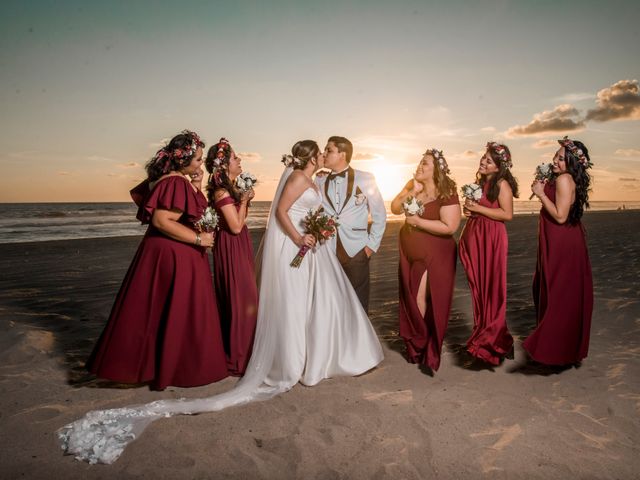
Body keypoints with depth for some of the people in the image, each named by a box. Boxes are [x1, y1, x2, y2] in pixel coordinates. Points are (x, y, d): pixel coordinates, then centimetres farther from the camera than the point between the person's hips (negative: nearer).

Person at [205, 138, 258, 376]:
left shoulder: (230, 189, 10)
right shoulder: (222, 192, -17)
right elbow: (236, 226, -19)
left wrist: (244, 198, 9)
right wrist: (244, 200, -10)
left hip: (239, 249, 10)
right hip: (231, 250, -10)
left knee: (239, 301, 17)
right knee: (239, 302, -2)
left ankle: (235, 354, 30)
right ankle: (237, 360, 10)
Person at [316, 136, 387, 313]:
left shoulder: (365, 179, -1)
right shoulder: (319, 181, 6)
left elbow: (379, 214, 4)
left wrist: (372, 244, 1)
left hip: (356, 251, -2)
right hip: (327, 251, 2)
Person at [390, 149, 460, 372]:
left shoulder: (447, 194, -17)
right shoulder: (413, 186, 2)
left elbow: (450, 227, -24)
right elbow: (395, 208, -4)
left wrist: (418, 221, -21)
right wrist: (413, 191, -18)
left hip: (434, 257, -6)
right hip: (410, 254, 6)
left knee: (422, 300, -2)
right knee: (411, 300, 15)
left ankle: (426, 346, 22)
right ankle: (415, 343, 37)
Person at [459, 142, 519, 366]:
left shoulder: (502, 184, -8)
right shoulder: (480, 181, 14)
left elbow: (507, 214, -16)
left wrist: (478, 208, -15)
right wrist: (468, 210, 5)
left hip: (491, 238, -7)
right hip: (473, 236, 8)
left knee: (491, 289, -2)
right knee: (477, 287, 11)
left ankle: (493, 339, 9)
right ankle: (481, 334, 22)